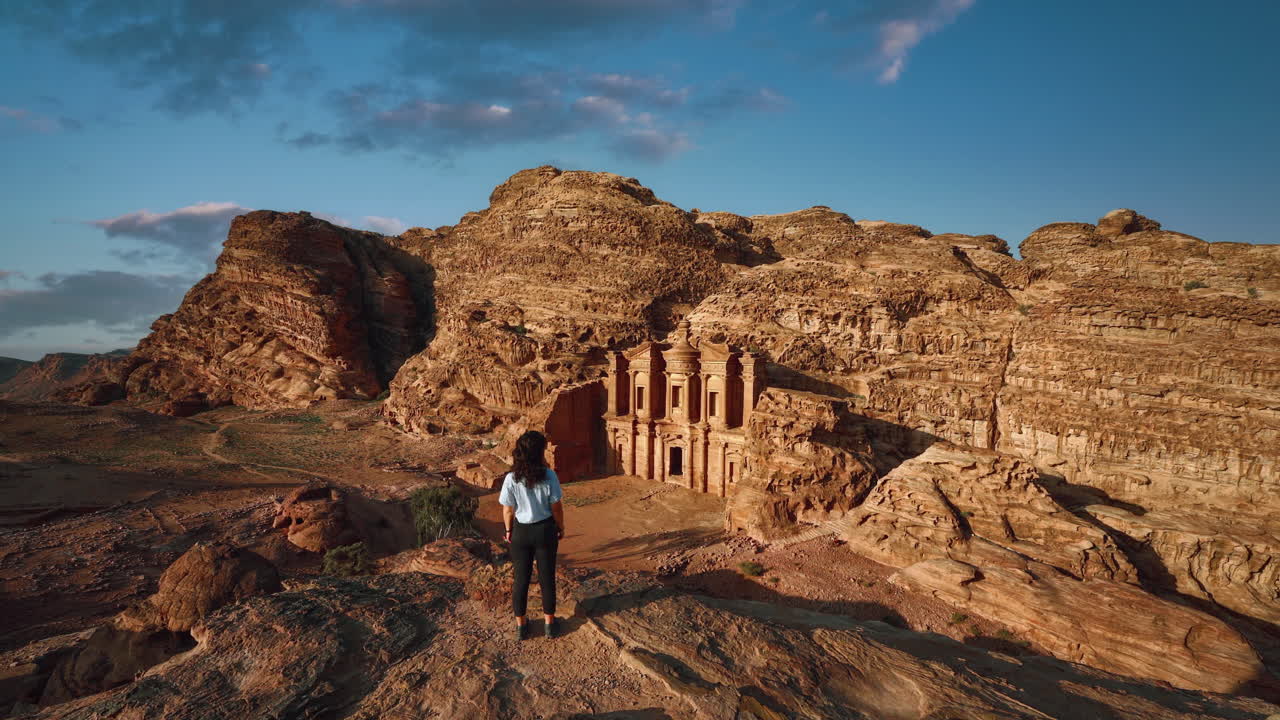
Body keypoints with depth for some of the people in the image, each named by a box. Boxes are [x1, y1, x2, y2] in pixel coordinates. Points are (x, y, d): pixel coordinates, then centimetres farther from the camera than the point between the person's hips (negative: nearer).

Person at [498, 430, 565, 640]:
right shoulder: (549, 476, -17)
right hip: (545, 530, 0)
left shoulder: (511, 479, -15)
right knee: (547, 576, 15)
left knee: (521, 578, 15)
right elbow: (556, 507, -9)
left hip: (521, 531, 1)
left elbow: (507, 510, -7)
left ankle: (521, 624, 28)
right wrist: (561, 528, 8)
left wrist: (508, 531, 11)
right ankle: (549, 622, 29)